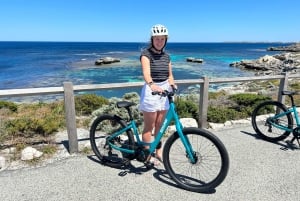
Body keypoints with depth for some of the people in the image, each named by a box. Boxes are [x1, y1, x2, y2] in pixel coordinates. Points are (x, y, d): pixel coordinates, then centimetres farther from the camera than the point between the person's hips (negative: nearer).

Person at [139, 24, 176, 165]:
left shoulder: (166, 56, 10)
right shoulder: (146, 53, -10)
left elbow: (170, 75, 14)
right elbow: (146, 72, -27)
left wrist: (172, 85, -7)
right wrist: (151, 84, -46)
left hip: (164, 90, 6)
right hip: (151, 91, -6)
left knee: (160, 125, 15)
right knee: (149, 127, 3)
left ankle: (159, 151, 30)